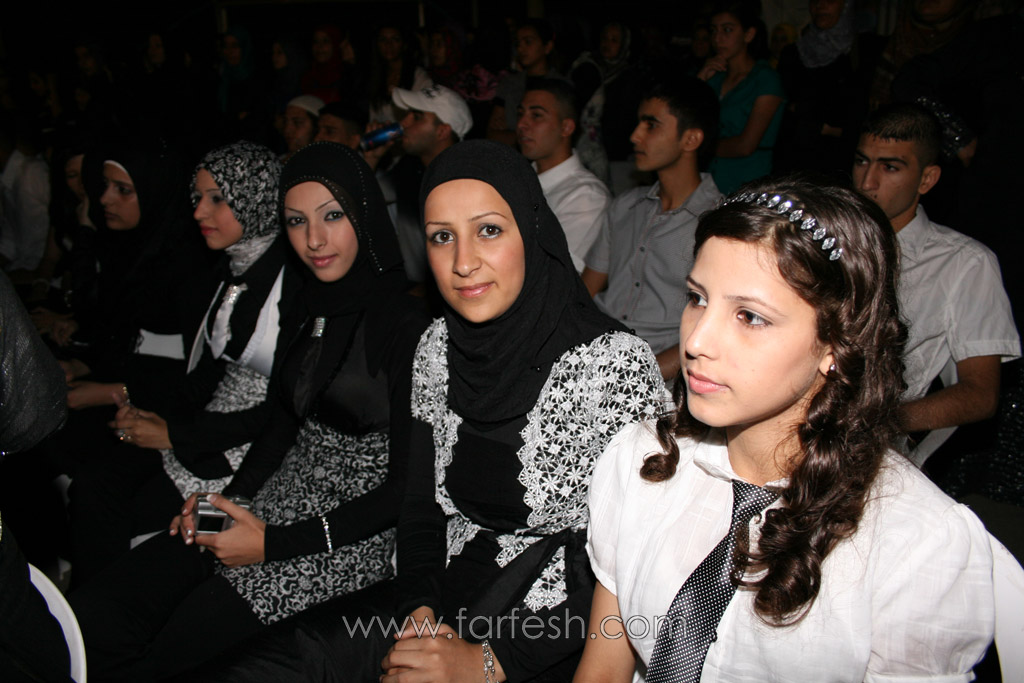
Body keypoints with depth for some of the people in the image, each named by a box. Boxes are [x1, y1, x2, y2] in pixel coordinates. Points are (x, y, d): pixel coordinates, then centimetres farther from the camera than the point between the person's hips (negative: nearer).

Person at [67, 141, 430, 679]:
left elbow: (406, 484, -14)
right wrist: (223, 499, -1)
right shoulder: (303, 312, 9)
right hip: (281, 499, 7)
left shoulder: (406, 326, -15)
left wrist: (274, 543, -14)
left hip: (353, 535, -6)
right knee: (91, 616, -9)